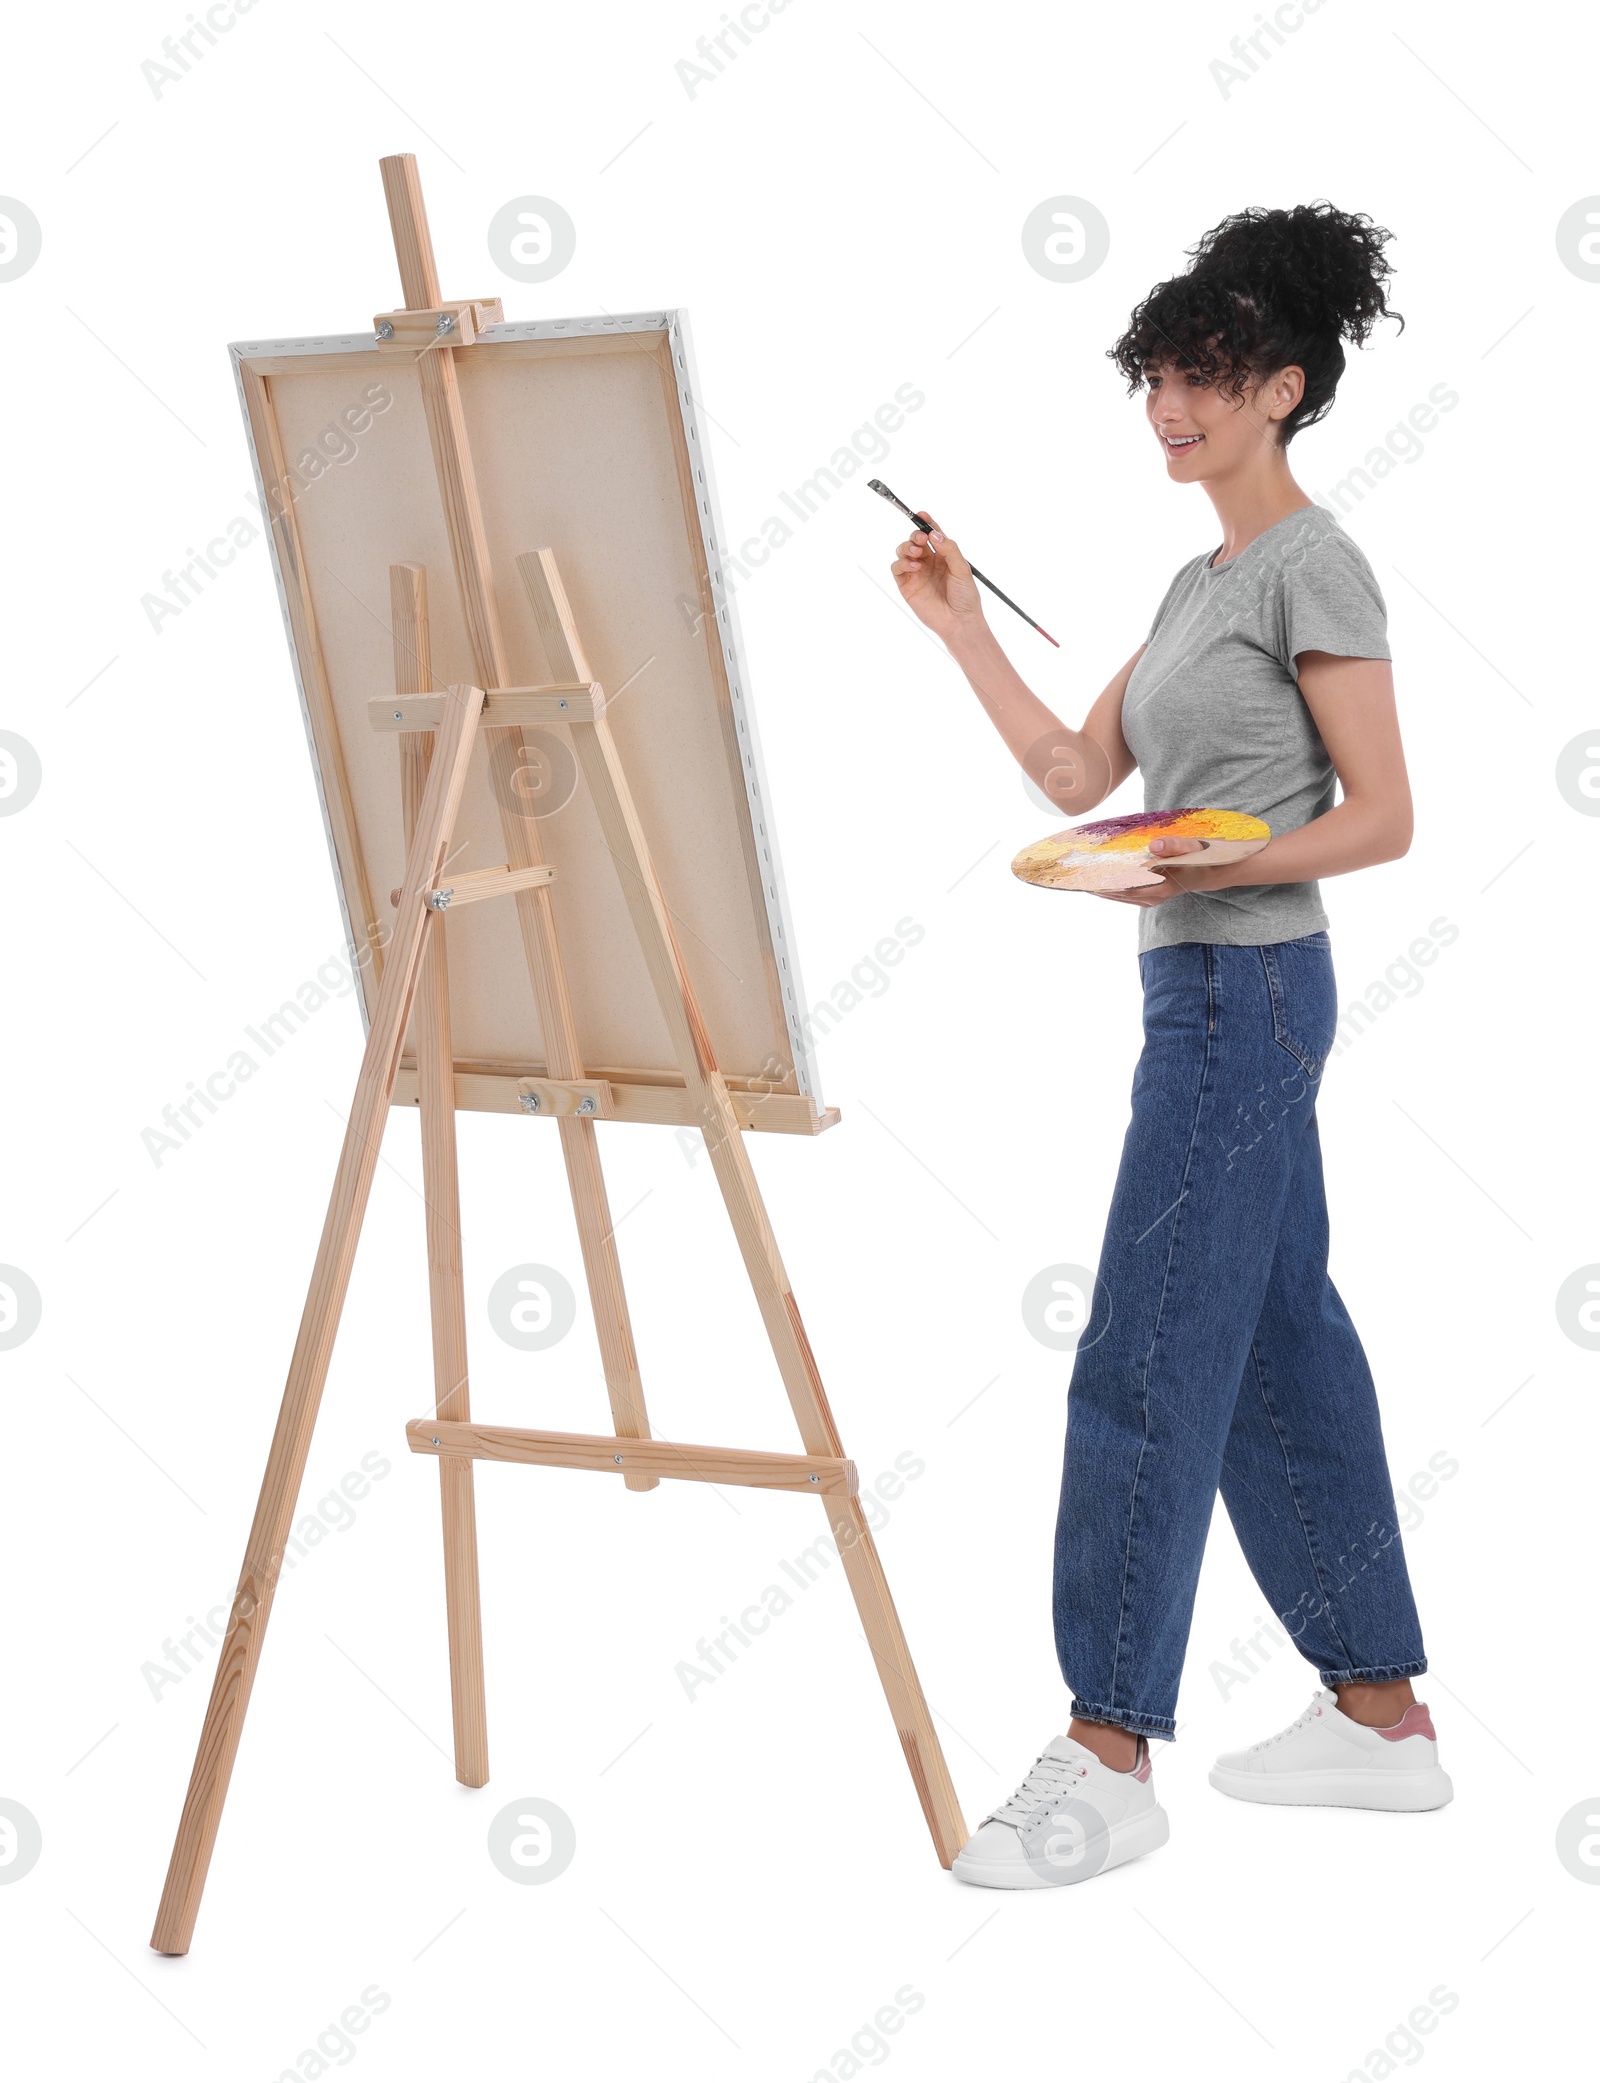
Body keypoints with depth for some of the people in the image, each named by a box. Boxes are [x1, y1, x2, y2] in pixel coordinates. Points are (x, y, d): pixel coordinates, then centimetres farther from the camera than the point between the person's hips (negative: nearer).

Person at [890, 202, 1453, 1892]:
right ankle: (1384, 1711, 20)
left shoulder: (1311, 566, -9)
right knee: (1279, 1345, 11)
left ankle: (1109, 1754, -3)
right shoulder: (1202, 581, 18)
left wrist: (1222, 864, -26)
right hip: (1209, 991, 10)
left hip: (1244, 986, -10)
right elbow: (1077, 774, 17)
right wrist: (962, 630, 13)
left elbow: (1382, 817, -13)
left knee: (1147, 1360, -9)